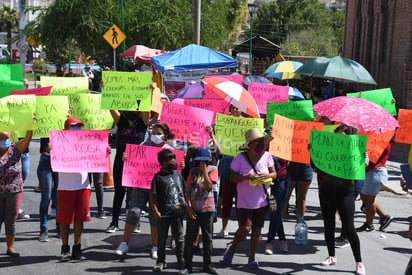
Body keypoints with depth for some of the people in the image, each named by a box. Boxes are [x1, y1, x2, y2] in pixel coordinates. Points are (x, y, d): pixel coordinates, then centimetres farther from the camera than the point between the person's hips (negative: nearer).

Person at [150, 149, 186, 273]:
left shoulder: (177, 174, 8)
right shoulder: (158, 177, -6)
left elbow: (184, 190, 17)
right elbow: (152, 195, -7)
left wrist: (185, 203, 11)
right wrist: (155, 211, -11)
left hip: (178, 211, 3)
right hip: (164, 212, -3)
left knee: (179, 237, 7)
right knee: (162, 237, 8)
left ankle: (181, 261, 17)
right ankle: (161, 261, 21)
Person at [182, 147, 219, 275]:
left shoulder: (213, 169, 1)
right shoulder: (193, 171, 6)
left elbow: (209, 186, -15)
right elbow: (188, 191, 5)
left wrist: (204, 170, -15)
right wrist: (189, 207, -5)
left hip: (207, 209, -1)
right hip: (193, 209, 1)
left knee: (207, 238, 7)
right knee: (189, 238, 1)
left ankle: (207, 264, 17)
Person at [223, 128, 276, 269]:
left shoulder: (266, 156, 0)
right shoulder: (240, 158, -9)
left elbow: (274, 173, 7)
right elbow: (232, 177, -7)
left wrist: (268, 175, -15)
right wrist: (246, 176, -22)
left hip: (262, 201, 3)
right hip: (245, 201, -3)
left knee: (257, 229, 5)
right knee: (245, 228, -12)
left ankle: (251, 258, 17)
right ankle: (232, 248, 17)